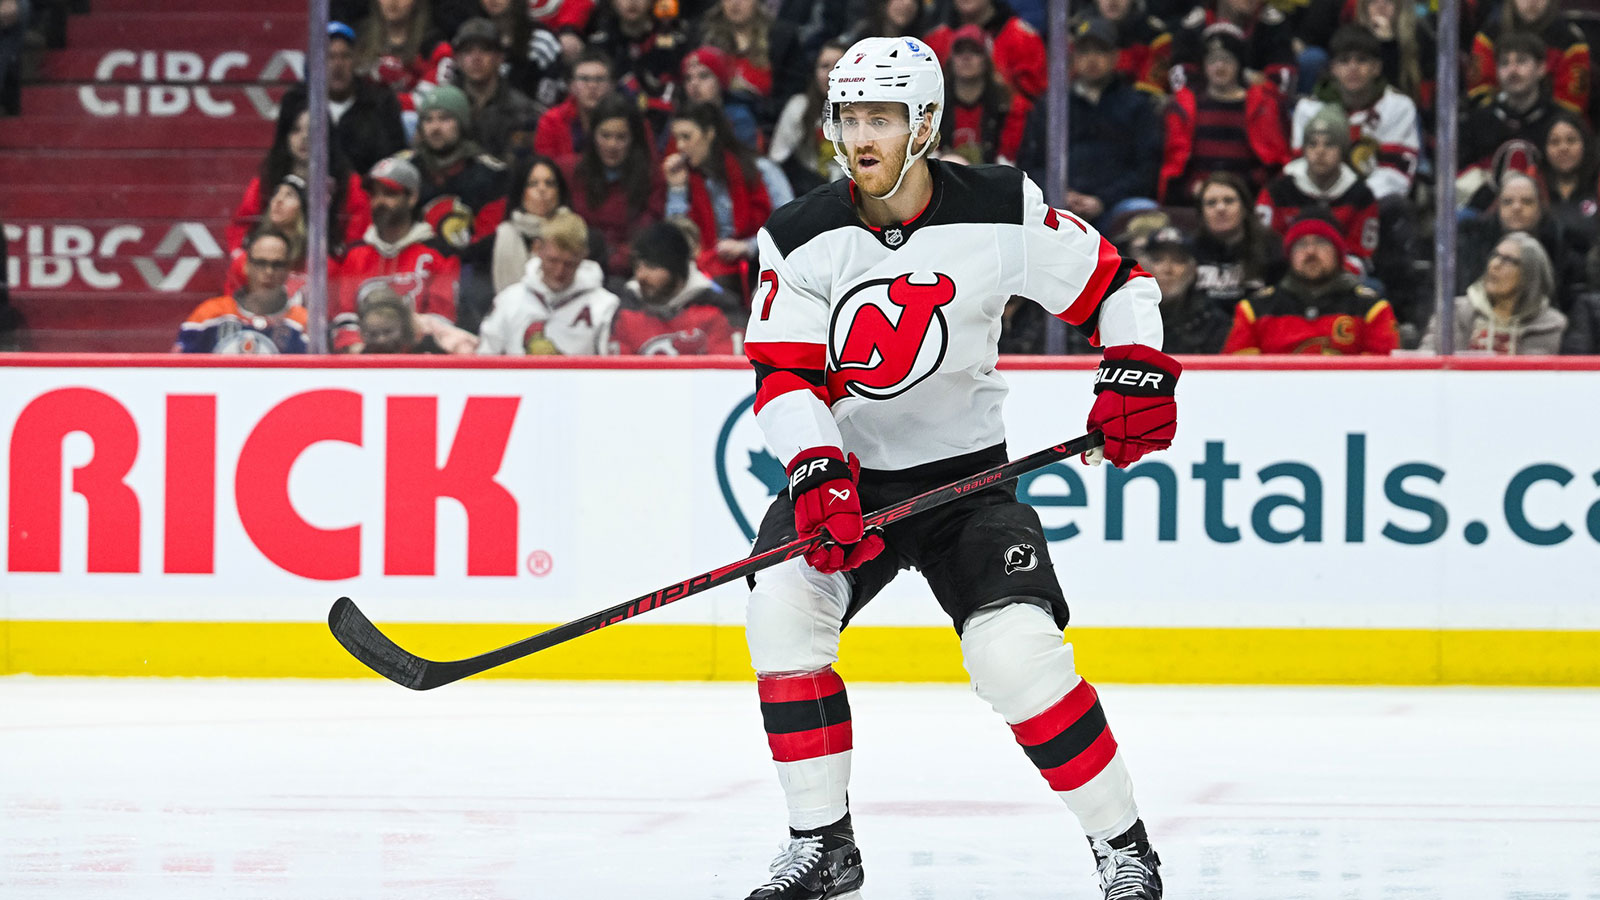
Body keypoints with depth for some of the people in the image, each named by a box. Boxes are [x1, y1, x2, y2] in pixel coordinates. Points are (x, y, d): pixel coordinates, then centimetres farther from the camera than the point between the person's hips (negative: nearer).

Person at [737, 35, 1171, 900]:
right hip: (845, 469, 2)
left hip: (964, 472, -2)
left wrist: (1137, 371, -17)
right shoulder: (800, 239, -9)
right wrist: (818, 474, -30)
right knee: (783, 603, -23)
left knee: (1015, 649, -20)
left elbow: (1115, 283, 0)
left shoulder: (1000, 212, -11)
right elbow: (784, 375, -14)